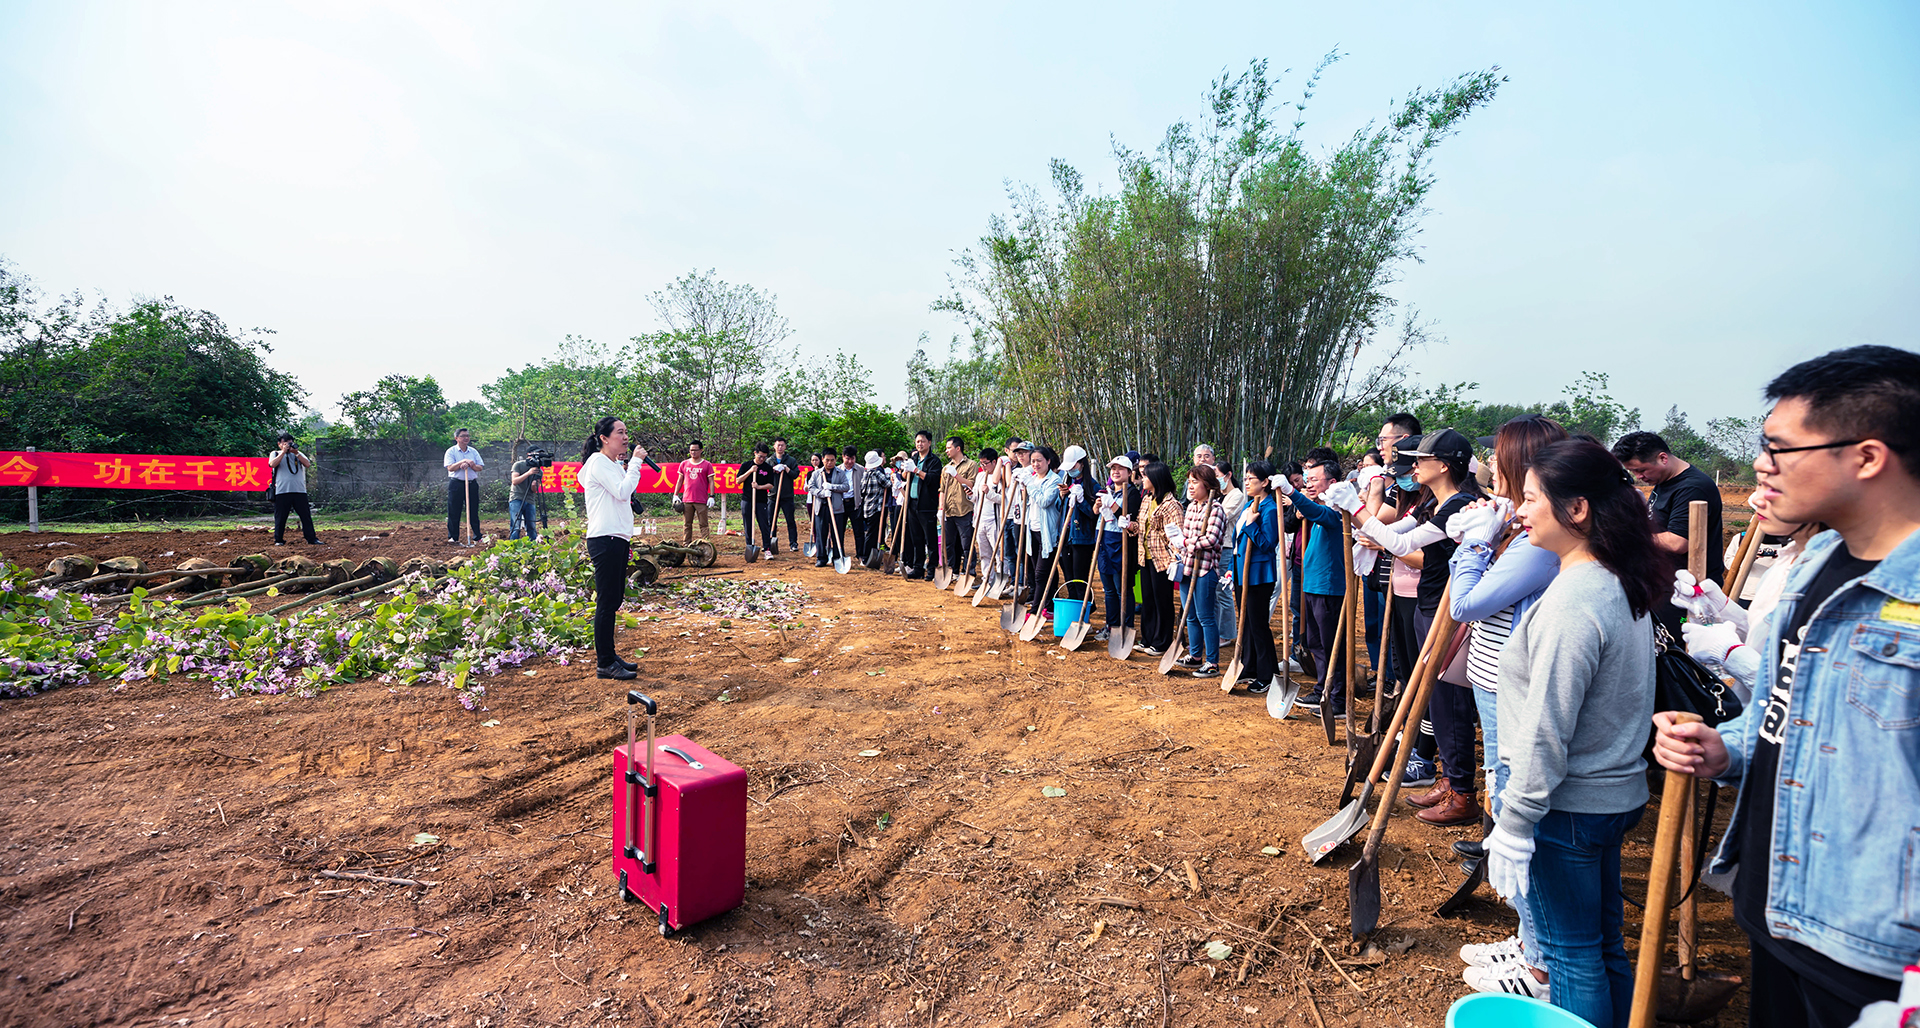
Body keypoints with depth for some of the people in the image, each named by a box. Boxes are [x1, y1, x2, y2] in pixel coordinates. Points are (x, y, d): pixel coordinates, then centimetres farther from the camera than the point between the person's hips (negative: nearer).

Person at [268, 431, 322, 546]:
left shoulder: (298, 454, 17)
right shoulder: (275, 454, 11)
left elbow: (307, 464, 0)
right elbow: (272, 464, -10)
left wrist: (296, 453, -10)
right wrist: (283, 452, -9)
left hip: (300, 491, 2)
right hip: (282, 492, -2)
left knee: (306, 516, 0)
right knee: (280, 517, 1)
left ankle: (312, 539, 2)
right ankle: (278, 540, 11)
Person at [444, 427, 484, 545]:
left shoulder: (473, 451, 11)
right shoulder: (451, 451, 1)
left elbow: (480, 467, 6)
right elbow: (450, 468, -9)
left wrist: (472, 465, -14)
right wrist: (462, 462, -20)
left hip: (472, 483, 3)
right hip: (456, 483, -3)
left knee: (474, 511, 5)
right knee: (454, 512, 0)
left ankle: (477, 537, 10)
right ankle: (453, 537, 8)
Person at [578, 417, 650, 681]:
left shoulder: (614, 464, 20)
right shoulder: (598, 462, -8)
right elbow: (622, 491, -19)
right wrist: (636, 462, -12)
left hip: (617, 540, 9)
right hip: (605, 540, -9)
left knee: (614, 600, 12)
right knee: (607, 601, -7)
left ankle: (610, 655, 20)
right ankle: (605, 663, -3)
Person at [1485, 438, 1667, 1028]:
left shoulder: (1571, 602, -25)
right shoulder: (1622, 585, 5)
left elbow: (1545, 735, -23)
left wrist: (1513, 826, -17)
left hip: (1568, 804, -9)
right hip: (1617, 794, 9)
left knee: (1573, 954, 8)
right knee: (1603, 942, 23)